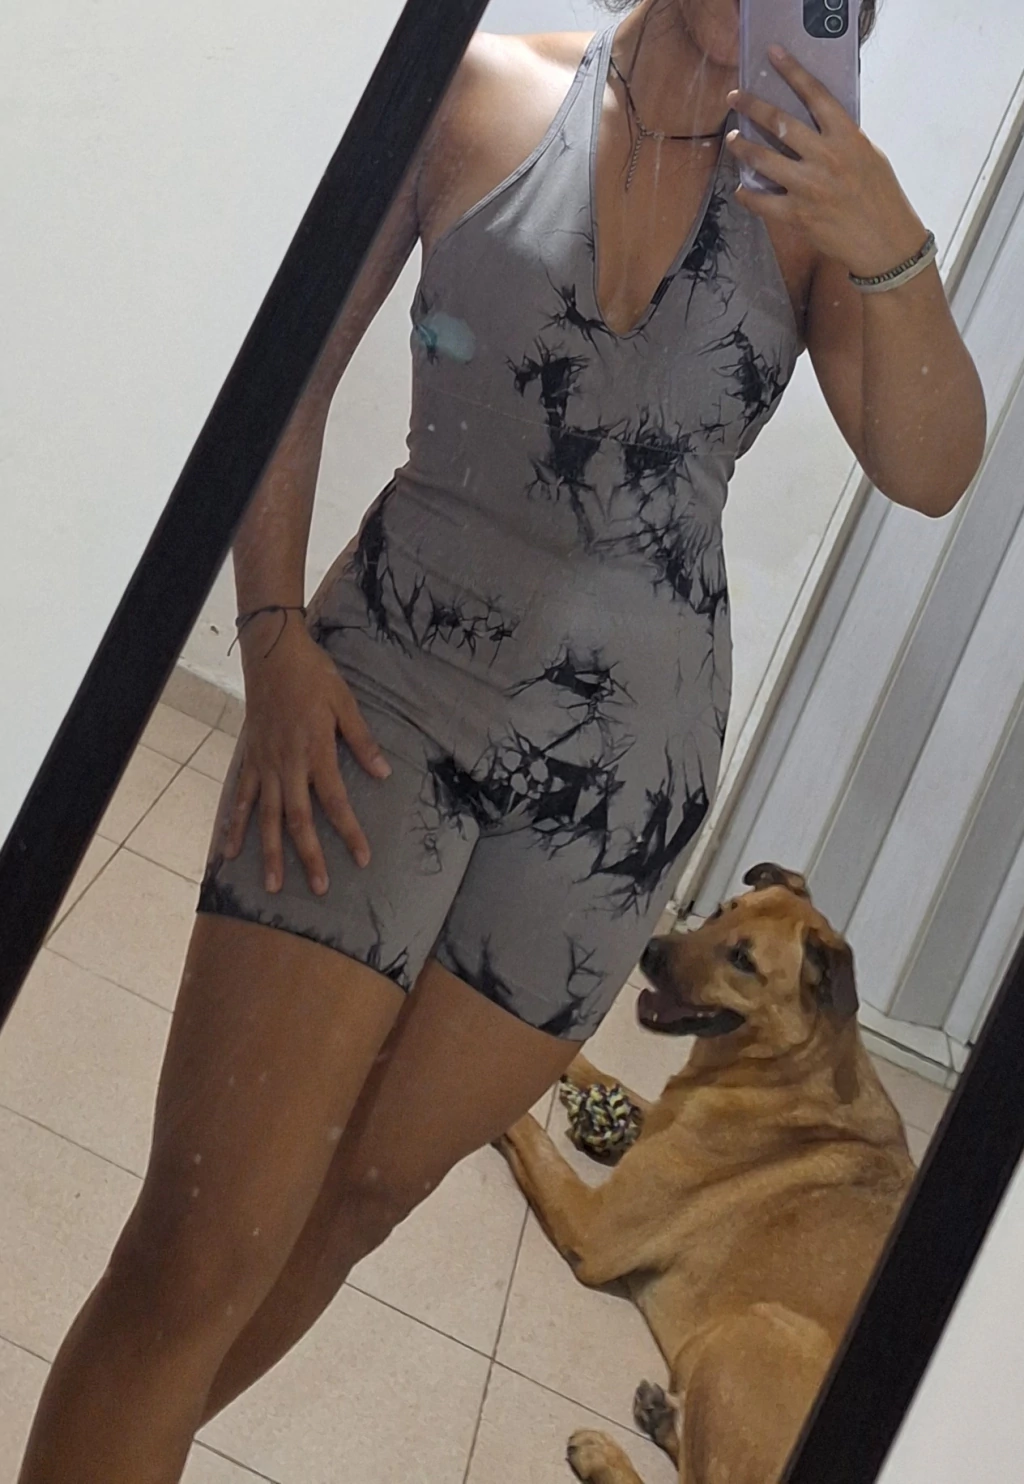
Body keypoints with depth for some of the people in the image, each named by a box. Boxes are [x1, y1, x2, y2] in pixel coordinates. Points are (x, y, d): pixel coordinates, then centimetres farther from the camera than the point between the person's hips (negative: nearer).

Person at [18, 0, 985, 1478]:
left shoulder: (815, 188, 3)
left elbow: (930, 473, -5)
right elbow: (293, 371, 2)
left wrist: (895, 252, -21)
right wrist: (274, 636, -7)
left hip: (623, 760, 3)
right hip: (390, 683, -2)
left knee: (357, 1200, 13)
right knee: (199, 1252, -10)